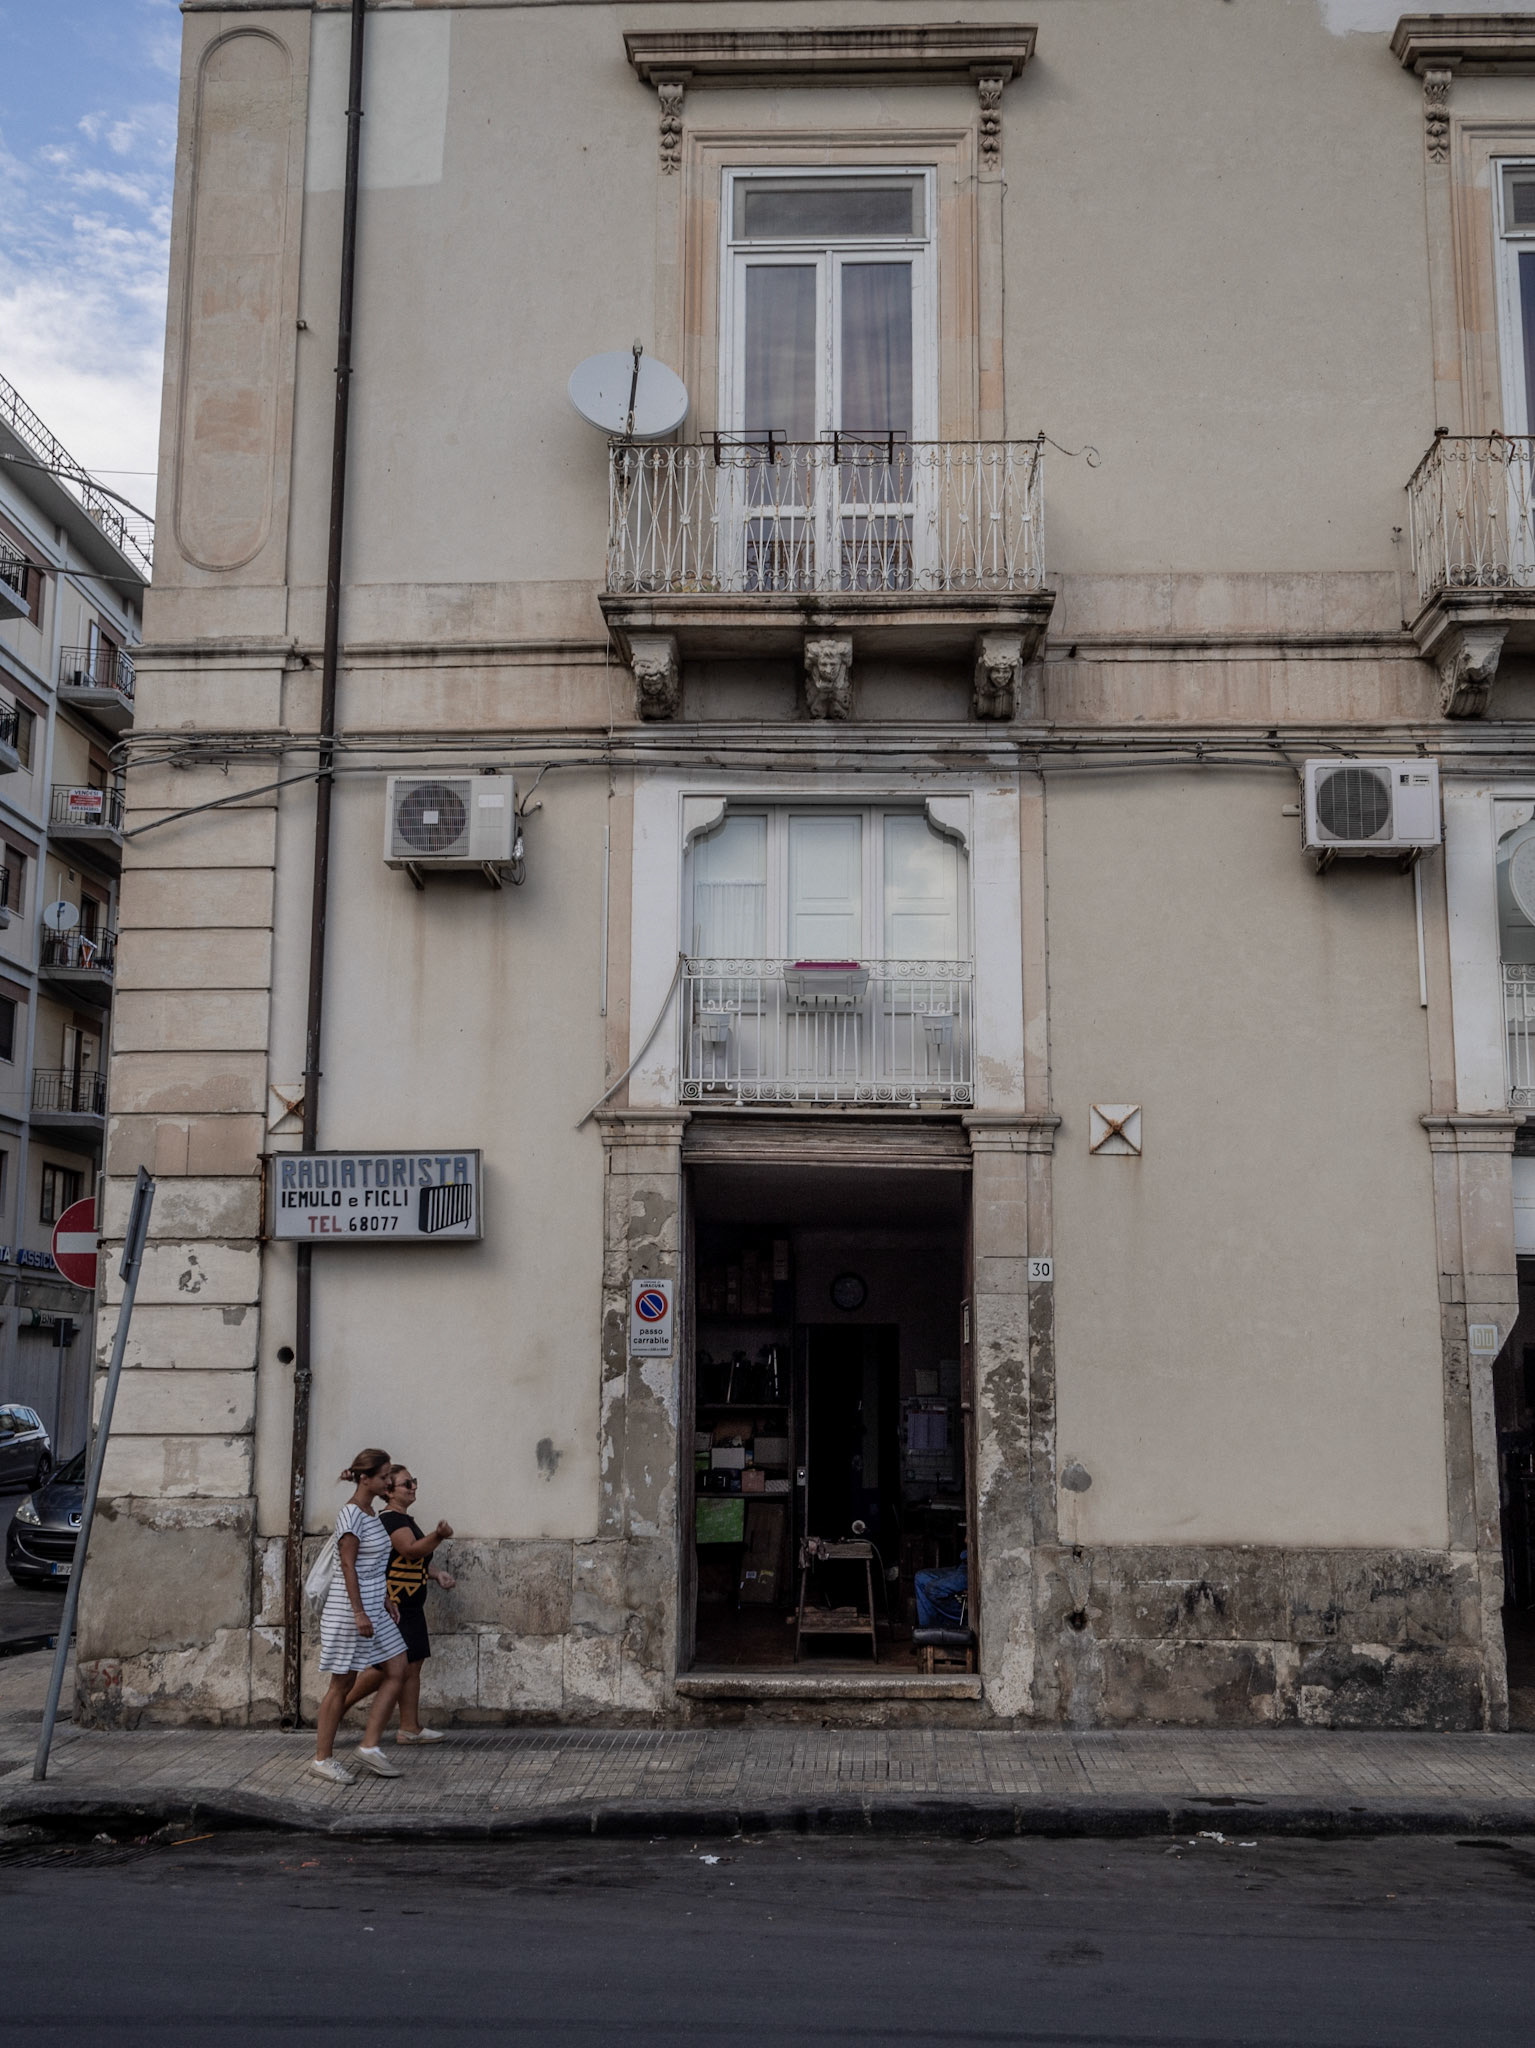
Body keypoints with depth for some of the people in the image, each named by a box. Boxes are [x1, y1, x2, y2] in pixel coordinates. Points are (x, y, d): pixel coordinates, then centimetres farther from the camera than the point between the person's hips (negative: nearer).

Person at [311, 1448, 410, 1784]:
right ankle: (322, 1758, 11)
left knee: (397, 1672, 6)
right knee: (341, 1684, 0)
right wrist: (359, 1612, -22)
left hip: (373, 1608, 9)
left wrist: (386, 1600, 19)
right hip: (350, 1608, -9)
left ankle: (369, 1745, 10)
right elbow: (348, 1566, -19)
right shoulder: (351, 1514, -16)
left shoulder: (370, 1512, 12)